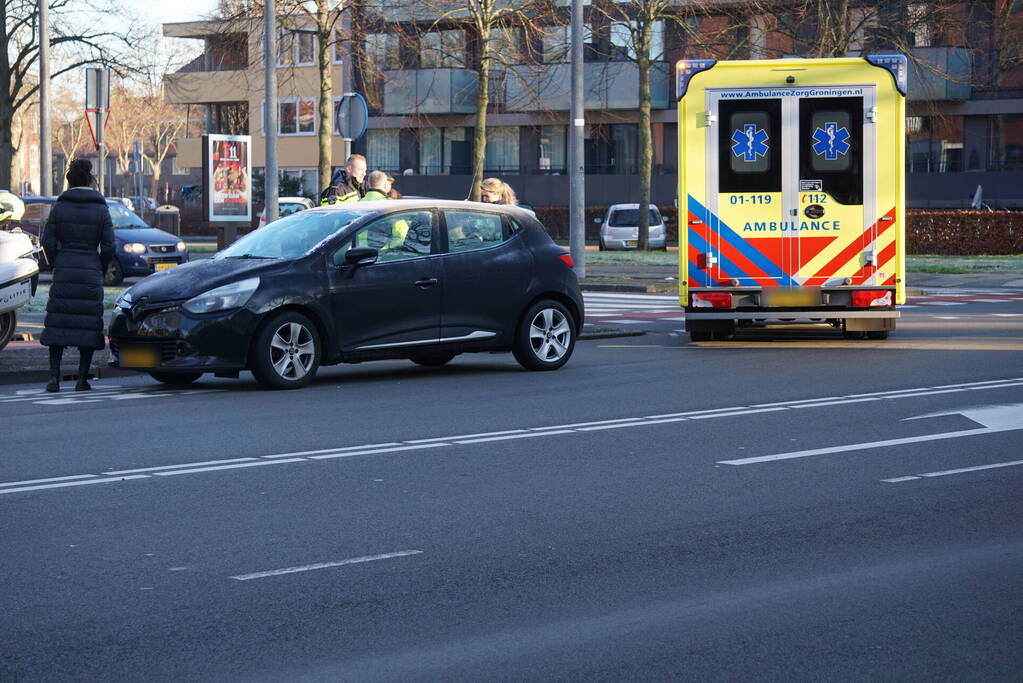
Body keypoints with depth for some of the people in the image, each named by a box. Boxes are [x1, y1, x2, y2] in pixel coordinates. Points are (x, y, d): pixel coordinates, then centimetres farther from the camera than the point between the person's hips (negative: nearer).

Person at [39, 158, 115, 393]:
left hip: (64, 271, 0)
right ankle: (82, 379, 1)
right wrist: (100, 272, 10)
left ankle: (54, 376, -2)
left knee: (59, 323, 6)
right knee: (89, 324, 5)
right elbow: (108, 246, -3)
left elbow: (48, 241, -2)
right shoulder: (101, 209, 0)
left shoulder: (60, 207, 0)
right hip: (91, 271, 0)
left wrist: (57, 265, 12)